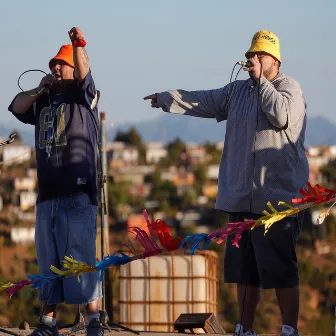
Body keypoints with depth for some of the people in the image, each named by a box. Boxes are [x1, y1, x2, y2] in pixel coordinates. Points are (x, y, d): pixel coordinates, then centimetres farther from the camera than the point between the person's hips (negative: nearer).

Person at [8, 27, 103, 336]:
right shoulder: (44, 101, 20)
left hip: (78, 193, -6)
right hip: (47, 193, 6)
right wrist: (39, 90, 4)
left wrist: (79, 44, -32)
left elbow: (84, 72, -15)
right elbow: (16, 108, 14)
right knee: (49, 261, 8)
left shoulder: (83, 94, 3)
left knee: (81, 258, -10)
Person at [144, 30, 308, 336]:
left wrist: (260, 79, -15)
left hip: (277, 197, -7)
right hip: (242, 197, 8)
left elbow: (282, 115, -22)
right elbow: (204, 102, 26)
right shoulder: (238, 90, 18)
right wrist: (167, 99, 25)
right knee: (244, 268, 13)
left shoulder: (289, 88, -4)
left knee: (281, 270, -9)